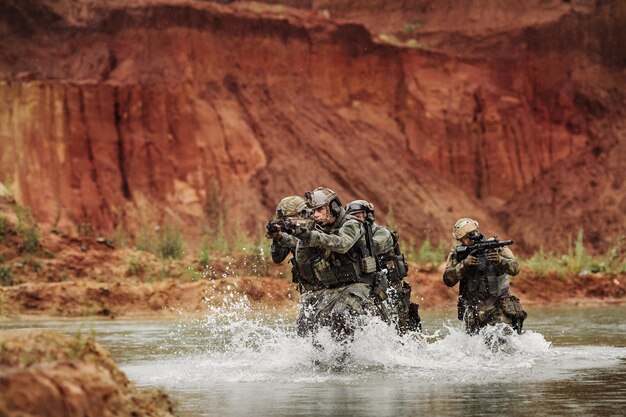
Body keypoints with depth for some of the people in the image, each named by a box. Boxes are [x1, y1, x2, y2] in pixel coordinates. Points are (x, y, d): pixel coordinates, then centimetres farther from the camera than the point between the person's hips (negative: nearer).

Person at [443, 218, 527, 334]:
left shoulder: (495, 247, -2)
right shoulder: (457, 254, 3)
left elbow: (515, 269, -12)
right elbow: (448, 280, -8)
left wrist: (499, 260, -31)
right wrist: (464, 264, -21)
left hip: (498, 305, -2)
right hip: (473, 309, 2)